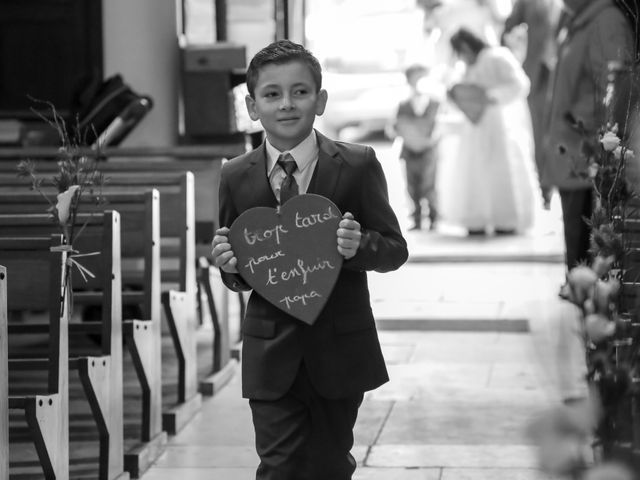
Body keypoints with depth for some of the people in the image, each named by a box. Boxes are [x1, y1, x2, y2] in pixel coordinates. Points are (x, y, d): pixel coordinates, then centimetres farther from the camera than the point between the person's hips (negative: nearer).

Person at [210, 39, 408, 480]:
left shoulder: (358, 166, -5)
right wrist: (229, 266, -13)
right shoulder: (236, 177, 1)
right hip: (271, 357, 1)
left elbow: (395, 249, -3)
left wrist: (358, 245, -24)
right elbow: (239, 275, 10)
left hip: (340, 349, 0)